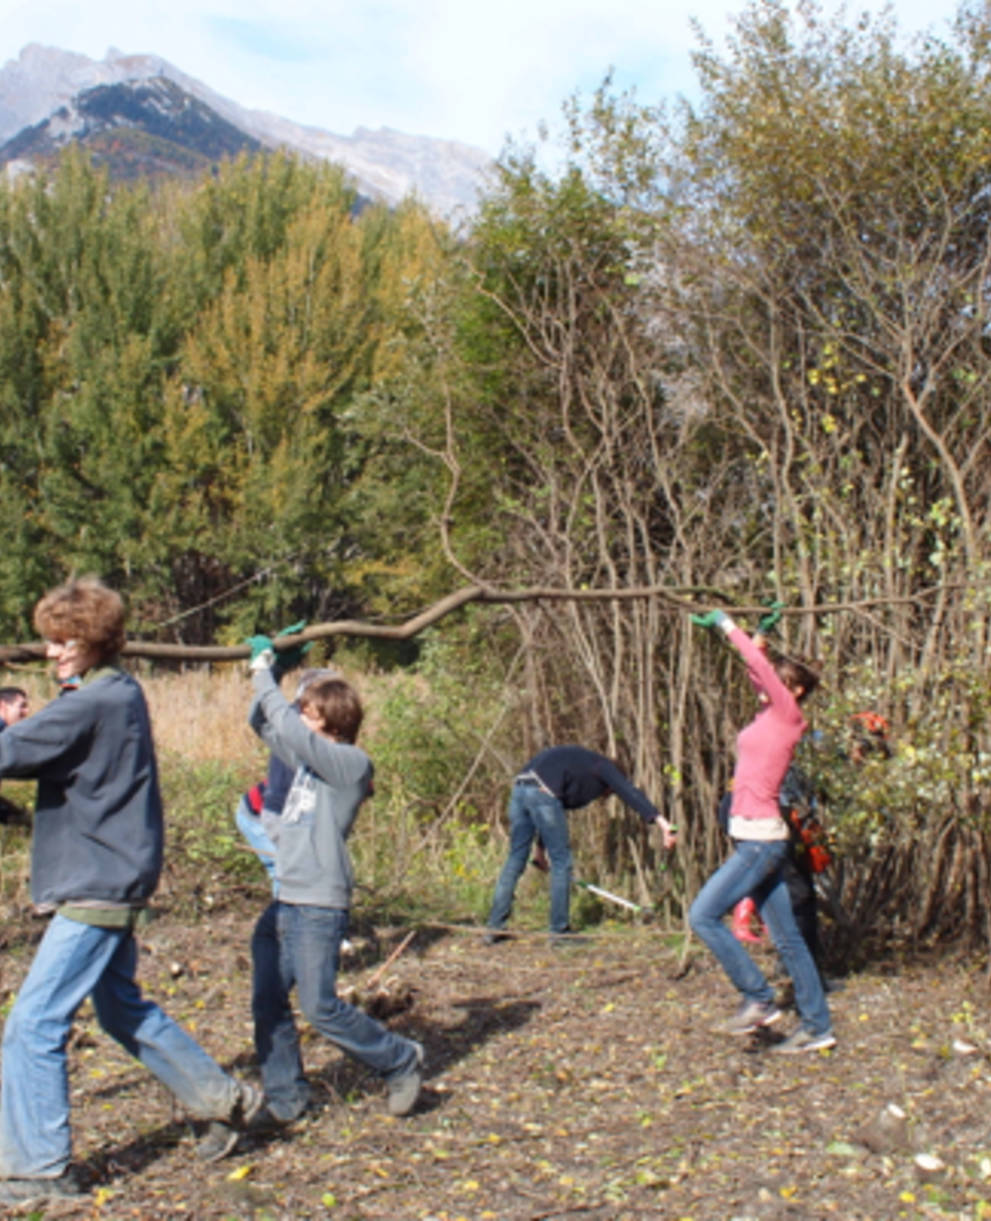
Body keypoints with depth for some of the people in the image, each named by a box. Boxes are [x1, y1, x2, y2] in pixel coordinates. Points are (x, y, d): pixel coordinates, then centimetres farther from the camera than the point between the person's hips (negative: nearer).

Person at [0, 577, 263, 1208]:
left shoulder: (92, 705, -19)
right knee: (122, 1007, 22)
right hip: (113, 880, 10)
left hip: (97, 886, -10)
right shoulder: (122, 694, 11)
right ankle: (224, 1096, 31)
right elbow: (52, 752, 12)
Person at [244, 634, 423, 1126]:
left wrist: (264, 675, -9)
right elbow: (263, 723, 22)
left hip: (319, 905, -9)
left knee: (320, 1006, -7)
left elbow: (288, 727, -22)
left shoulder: (351, 763, -11)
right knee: (267, 1003, 8)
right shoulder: (309, 757, 14)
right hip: (285, 902, 9)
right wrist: (266, 672, 8)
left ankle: (400, 1061, 12)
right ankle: (284, 1099, 19)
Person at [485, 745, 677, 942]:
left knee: (515, 860, 14)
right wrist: (662, 822, -12)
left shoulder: (580, 764, 37)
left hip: (519, 790, 8)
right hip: (542, 793, -8)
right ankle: (560, 930, 11)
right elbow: (630, 793, -3)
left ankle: (495, 927, 15)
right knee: (561, 861, 5)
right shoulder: (604, 767, 15)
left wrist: (541, 846, 47)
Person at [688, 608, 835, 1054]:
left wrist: (728, 626, -6)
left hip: (761, 839, -9)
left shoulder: (788, 713, -8)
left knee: (703, 915, -10)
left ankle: (758, 999, -4)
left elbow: (760, 666, -16)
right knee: (786, 936, 10)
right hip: (756, 838, 9)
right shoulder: (772, 714, 13)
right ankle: (817, 1025, 14)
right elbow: (757, 670, 29)